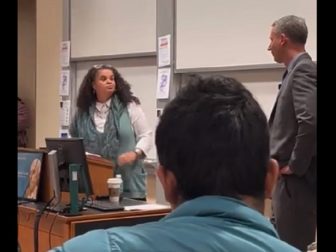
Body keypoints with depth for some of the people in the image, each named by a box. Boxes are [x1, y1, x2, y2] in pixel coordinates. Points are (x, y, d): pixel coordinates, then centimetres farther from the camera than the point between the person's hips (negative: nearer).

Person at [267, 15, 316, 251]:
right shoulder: (299, 70, 15)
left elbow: (310, 121, -28)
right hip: (292, 178, 10)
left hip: (296, 179, -10)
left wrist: (295, 166, -19)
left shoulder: (303, 71, -15)